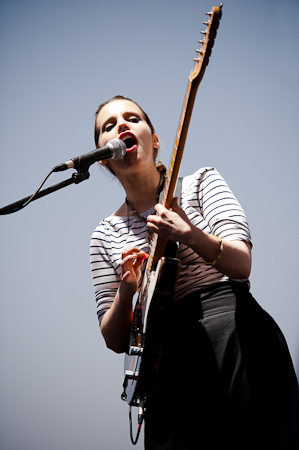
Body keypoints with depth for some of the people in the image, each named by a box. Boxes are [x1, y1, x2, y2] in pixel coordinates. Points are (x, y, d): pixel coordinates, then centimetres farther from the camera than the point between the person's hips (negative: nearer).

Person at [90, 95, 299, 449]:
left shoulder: (201, 183, 8)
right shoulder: (105, 235, 13)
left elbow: (242, 264, -7)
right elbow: (115, 340, 10)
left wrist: (191, 237, -26)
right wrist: (126, 291, -10)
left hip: (238, 342, -2)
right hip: (170, 369, 2)